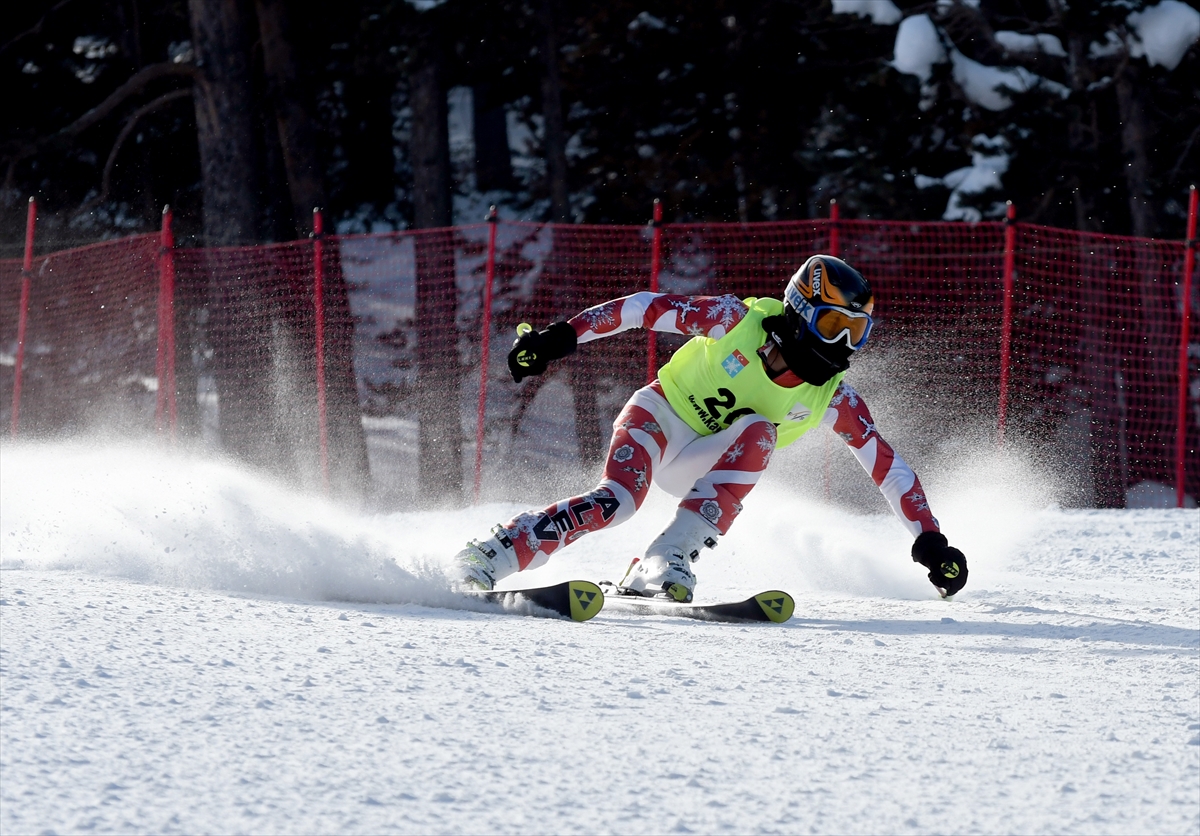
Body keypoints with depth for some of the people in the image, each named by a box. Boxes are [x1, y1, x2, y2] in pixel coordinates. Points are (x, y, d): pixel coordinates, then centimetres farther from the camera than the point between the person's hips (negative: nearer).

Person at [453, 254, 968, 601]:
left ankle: (664, 565, -35)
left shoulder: (831, 398, -14)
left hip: (705, 470, 3)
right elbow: (646, 308, -16)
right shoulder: (737, 321, -20)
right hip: (660, 416, -3)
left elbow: (886, 466, -11)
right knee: (617, 501, -33)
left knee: (758, 431, -30)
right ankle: (485, 560, -30)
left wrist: (929, 538, -17)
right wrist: (564, 335, -20)